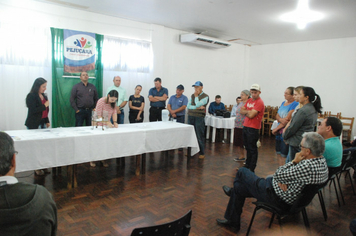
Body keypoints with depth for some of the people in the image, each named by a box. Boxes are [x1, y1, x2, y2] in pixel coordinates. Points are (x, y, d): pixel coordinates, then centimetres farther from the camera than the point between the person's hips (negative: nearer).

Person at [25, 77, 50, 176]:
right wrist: (44, 105, -14)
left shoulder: (44, 96, 13)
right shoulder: (31, 96, -9)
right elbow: (32, 110, -18)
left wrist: (47, 121, 18)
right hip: (34, 125, -7)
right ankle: (37, 169, 6)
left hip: (43, 123, 7)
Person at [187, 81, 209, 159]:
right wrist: (197, 107, -10)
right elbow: (188, 106, 3)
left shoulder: (205, 96, -4)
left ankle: (202, 153, 7)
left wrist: (196, 96, -5)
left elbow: (198, 104, -16)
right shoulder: (192, 95, 13)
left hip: (199, 117, -5)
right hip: (190, 116, 6)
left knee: (200, 136, -3)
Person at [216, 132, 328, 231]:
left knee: (242, 172, 10)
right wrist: (282, 180, -10)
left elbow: (278, 175, -26)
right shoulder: (322, 161, -2)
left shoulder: (307, 166, -35)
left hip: (277, 198, -10)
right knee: (239, 188, 21)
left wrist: (294, 161, -15)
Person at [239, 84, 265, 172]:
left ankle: (251, 169, 8)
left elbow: (251, 115, -21)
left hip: (253, 129, -8)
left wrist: (246, 112, -2)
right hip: (245, 127, 8)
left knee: (252, 149, 0)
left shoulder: (260, 102, -13)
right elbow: (241, 111, 9)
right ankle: (247, 166, 29)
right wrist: (248, 112, -8)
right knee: (247, 148, 17)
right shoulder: (249, 100, 13)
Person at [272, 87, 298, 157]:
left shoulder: (295, 105, -12)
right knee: (278, 152, 14)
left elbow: (288, 119, -16)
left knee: (284, 154, -5)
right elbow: (277, 115, 9)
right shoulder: (283, 103, 13)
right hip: (279, 131, 8)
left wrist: (276, 129, -8)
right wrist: (280, 119, -15)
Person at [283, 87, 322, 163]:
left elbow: (293, 128, -17)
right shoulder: (313, 109, 9)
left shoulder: (303, 111, -21)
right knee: (288, 162, 20)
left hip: (297, 143, -9)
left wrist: (284, 136, 0)